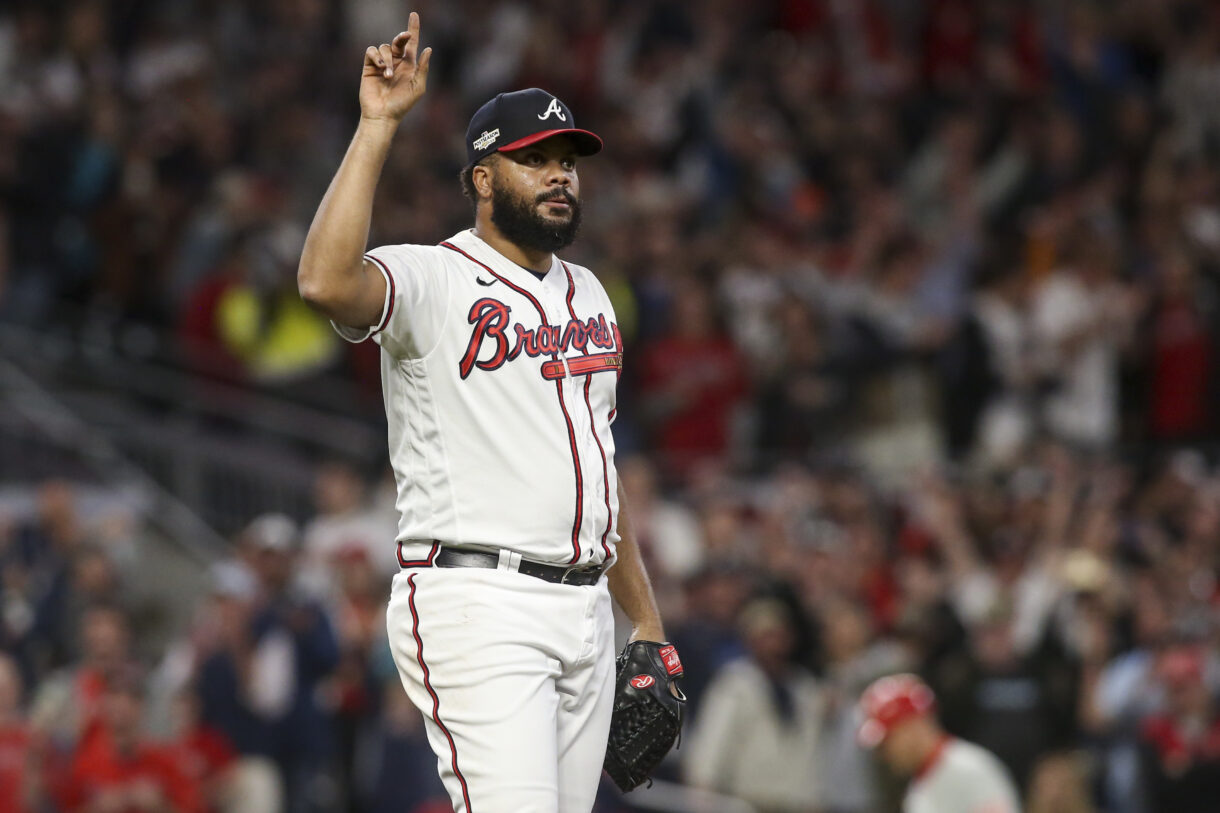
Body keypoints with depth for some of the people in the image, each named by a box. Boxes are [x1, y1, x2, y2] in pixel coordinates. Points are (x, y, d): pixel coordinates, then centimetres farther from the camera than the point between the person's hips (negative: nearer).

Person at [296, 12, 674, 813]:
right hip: (476, 602, -8)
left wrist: (645, 619, 21)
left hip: (583, 610, 8)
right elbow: (325, 282, -28)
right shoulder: (430, 281, -5)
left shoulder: (586, 293, 19)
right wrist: (379, 125, -24)